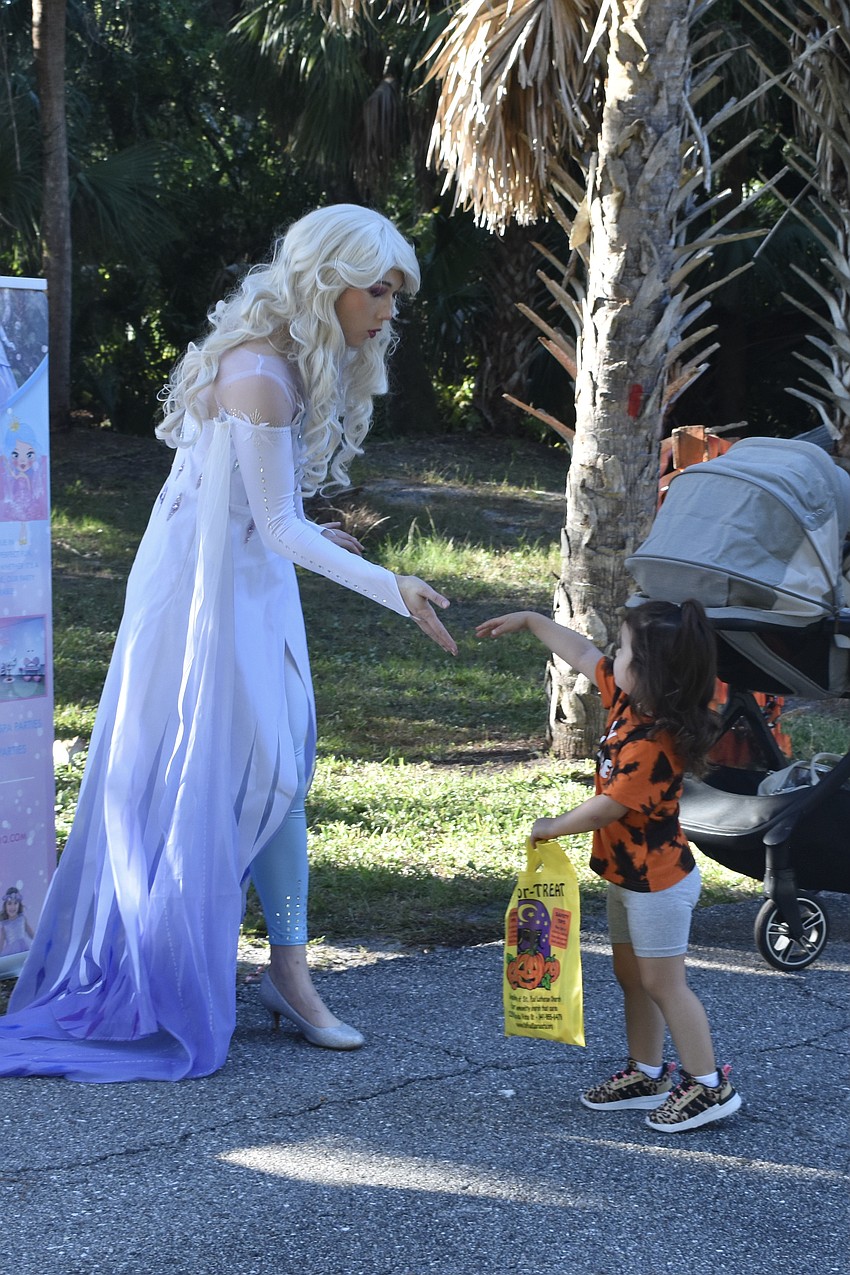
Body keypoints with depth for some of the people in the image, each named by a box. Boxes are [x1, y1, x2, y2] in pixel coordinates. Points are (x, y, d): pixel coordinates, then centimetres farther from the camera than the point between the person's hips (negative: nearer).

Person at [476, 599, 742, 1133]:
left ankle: (708, 1086, 5)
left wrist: (551, 828, -9)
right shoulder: (627, 700, -3)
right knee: (632, 977, 18)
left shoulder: (653, 745, -31)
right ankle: (647, 1074, 29)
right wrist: (531, 621, 20)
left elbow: (606, 808, -26)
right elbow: (583, 654, 13)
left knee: (663, 984, -3)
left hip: (659, 880, -10)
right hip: (629, 872, 10)